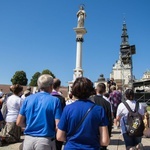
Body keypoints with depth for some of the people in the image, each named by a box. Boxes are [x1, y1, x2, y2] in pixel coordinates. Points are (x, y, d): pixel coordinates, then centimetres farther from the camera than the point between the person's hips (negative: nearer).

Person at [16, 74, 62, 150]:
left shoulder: (28, 99, 1)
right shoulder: (55, 100, -9)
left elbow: (19, 122, 4)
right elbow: (58, 126, -13)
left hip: (28, 139, 3)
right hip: (45, 140, -3)